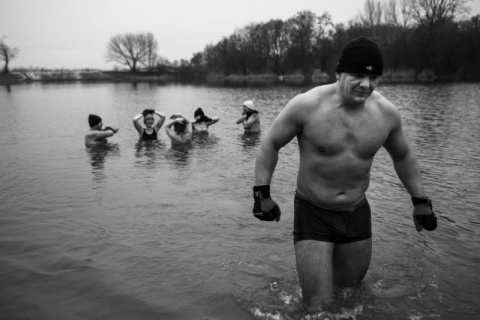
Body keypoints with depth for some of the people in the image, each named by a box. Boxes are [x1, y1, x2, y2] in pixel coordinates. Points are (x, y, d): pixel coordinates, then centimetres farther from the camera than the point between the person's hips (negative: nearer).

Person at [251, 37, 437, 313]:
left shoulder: (387, 113, -7)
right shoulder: (307, 105, -19)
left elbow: (403, 157, 11)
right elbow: (271, 145, -6)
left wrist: (421, 201, 12)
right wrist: (262, 194, -9)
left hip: (357, 213, 4)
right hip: (312, 212, -4)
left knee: (352, 289, 21)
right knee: (320, 306, -4)